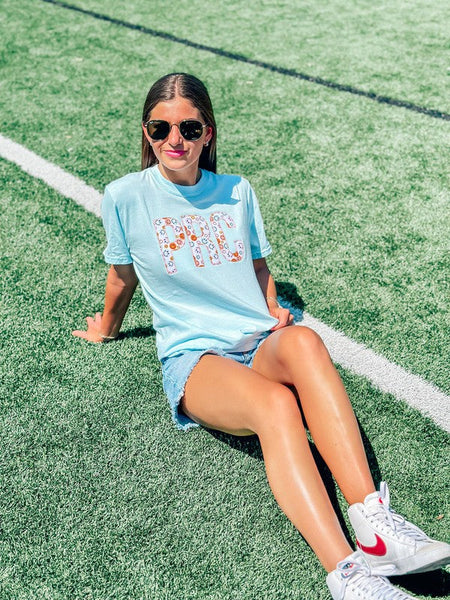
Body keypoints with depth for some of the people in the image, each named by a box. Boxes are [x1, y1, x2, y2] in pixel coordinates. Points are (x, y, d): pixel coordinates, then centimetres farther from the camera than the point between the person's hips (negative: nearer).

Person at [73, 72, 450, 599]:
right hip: (193, 358, -2)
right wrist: (107, 328, 32)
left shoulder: (237, 191, 14)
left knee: (303, 341, -36)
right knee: (276, 404, -37)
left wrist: (274, 311, 10)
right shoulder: (125, 197, 5)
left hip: (261, 342, 3)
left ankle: (373, 520, -41)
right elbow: (122, 277, 20)